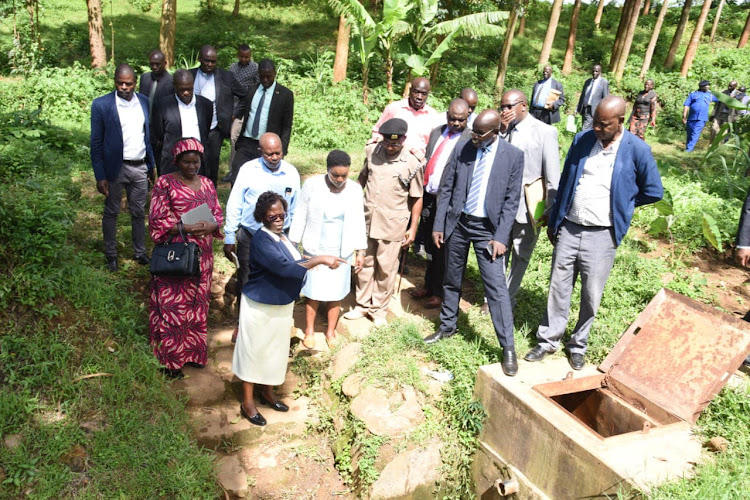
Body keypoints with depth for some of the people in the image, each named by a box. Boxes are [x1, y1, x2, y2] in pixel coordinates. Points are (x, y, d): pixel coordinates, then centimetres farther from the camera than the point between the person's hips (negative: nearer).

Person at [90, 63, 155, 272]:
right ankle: (111, 255, 26)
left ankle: (140, 252, 28)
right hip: (115, 168, -3)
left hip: (140, 167, 3)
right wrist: (100, 176, -11)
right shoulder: (101, 105, -9)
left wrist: (152, 166, 11)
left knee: (139, 213, 14)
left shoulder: (144, 102, 3)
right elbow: (96, 143, -8)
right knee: (111, 212, 11)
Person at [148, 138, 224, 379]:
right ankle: (170, 360, 17)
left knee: (197, 305, 14)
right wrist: (184, 228, -22)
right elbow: (156, 220, -10)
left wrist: (210, 226, -11)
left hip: (201, 257, 5)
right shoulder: (165, 183, -7)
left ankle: (193, 352, 30)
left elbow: (218, 214, 11)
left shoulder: (206, 184, 9)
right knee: (172, 306, 2)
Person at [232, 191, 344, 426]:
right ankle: (247, 402, 22)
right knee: (254, 351, 6)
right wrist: (319, 260, -32)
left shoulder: (282, 236, 3)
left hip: (282, 306, 8)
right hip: (260, 307, -8)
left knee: (275, 349, 19)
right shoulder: (262, 239, -24)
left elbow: (294, 264, 16)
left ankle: (267, 392, 38)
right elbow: (284, 267, -34)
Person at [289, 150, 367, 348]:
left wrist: (361, 251, 3)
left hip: (341, 252, 2)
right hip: (315, 250, -1)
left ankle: (331, 330, 29)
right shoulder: (312, 185, -10)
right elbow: (300, 217, -3)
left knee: (336, 294, 10)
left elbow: (358, 222, 3)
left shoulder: (355, 189, -4)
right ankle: (309, 330, 26)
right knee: (313, 293, 6)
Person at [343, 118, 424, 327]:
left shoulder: (412, 163, -11)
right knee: (364, 263, 13)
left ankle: (379, 308, 23)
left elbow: (416, 198, -4)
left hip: (392, 224, -3)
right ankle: (363, 304, 29)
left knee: (386, 267, 5)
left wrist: (413, 228, -4)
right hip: (367, 219, 4)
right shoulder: (372, 151, -1)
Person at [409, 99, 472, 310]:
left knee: (442, 249, 5)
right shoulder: (436, 132, 12)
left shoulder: (471, 140, -9)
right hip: (428, 197, 6)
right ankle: (429, 286, 30)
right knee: (430, 244, 15)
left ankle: (440, 292, 20)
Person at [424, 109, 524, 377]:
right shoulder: (462, 149, -1)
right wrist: (438, 225, 2)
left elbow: (511, 201, -6)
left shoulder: (513, 155, -8)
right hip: (457, 223, 3)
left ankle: (508, 348, 1)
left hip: (487, 228, -3)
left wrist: (500, 237, -11)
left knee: (496, 287, -7)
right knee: (452, 280, 16)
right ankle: (447, 326, 37)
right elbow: (446, 189, 4)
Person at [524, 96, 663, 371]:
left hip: (602, 235, -3)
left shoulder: (637, 150, -8)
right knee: (558, 288, 10)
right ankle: (548, 340, 24)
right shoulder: (582, 139, 2)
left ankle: (578, 345, 27)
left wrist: (618, 205, 6)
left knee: (591, 296, 8)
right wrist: (554, 221, 11)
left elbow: (653, 192, 2)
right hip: (568, 229, 3)